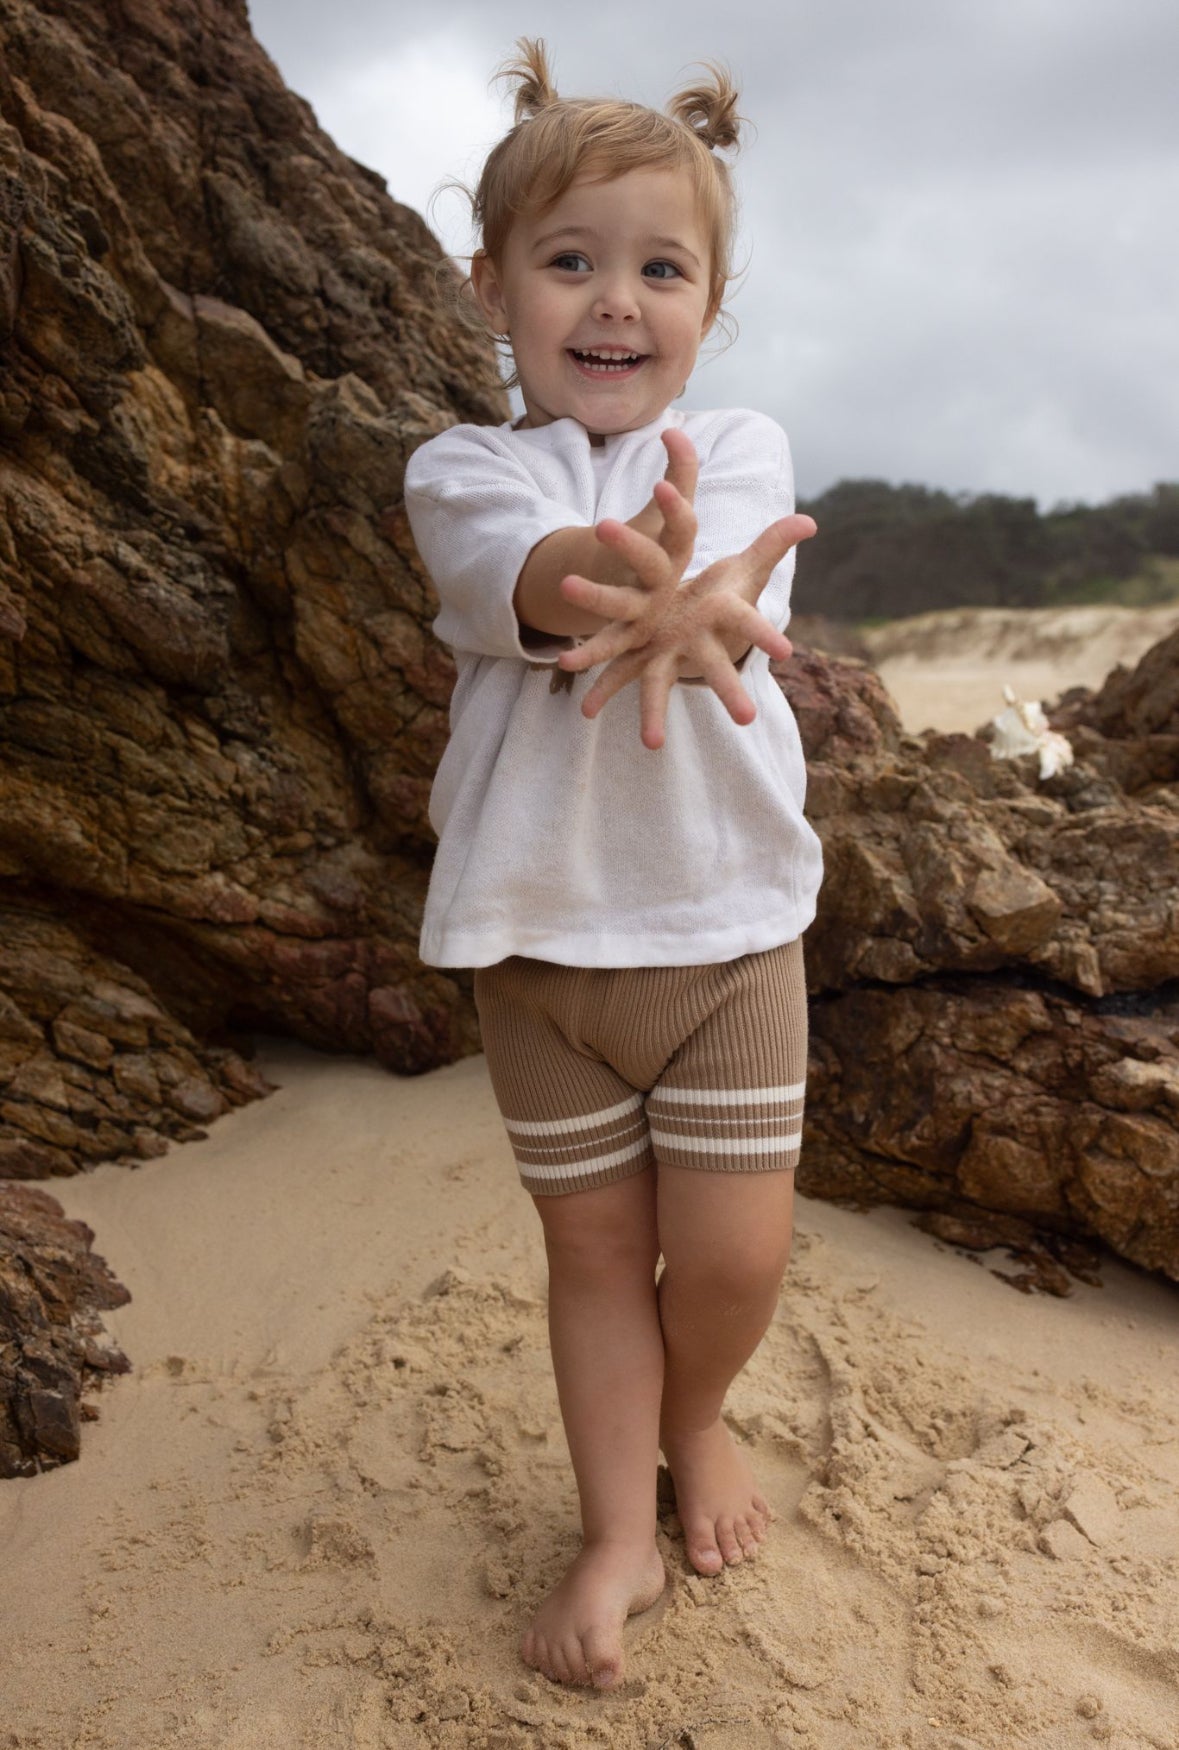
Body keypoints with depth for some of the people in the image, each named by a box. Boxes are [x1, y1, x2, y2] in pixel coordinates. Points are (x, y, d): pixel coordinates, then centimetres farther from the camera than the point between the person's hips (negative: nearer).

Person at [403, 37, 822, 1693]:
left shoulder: (742, 449, 0)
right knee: (594, 1245, 11)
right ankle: (617, 1534, 29)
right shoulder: (464, 469, -3)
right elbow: (521, 575, -26)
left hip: (728, 923, 1)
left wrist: (671, 608, -48)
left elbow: (734, 600, -22)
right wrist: (636, 589, -50)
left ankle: (694, 1420, 37)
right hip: (541, 934, 0)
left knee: (734, 1252, 3)